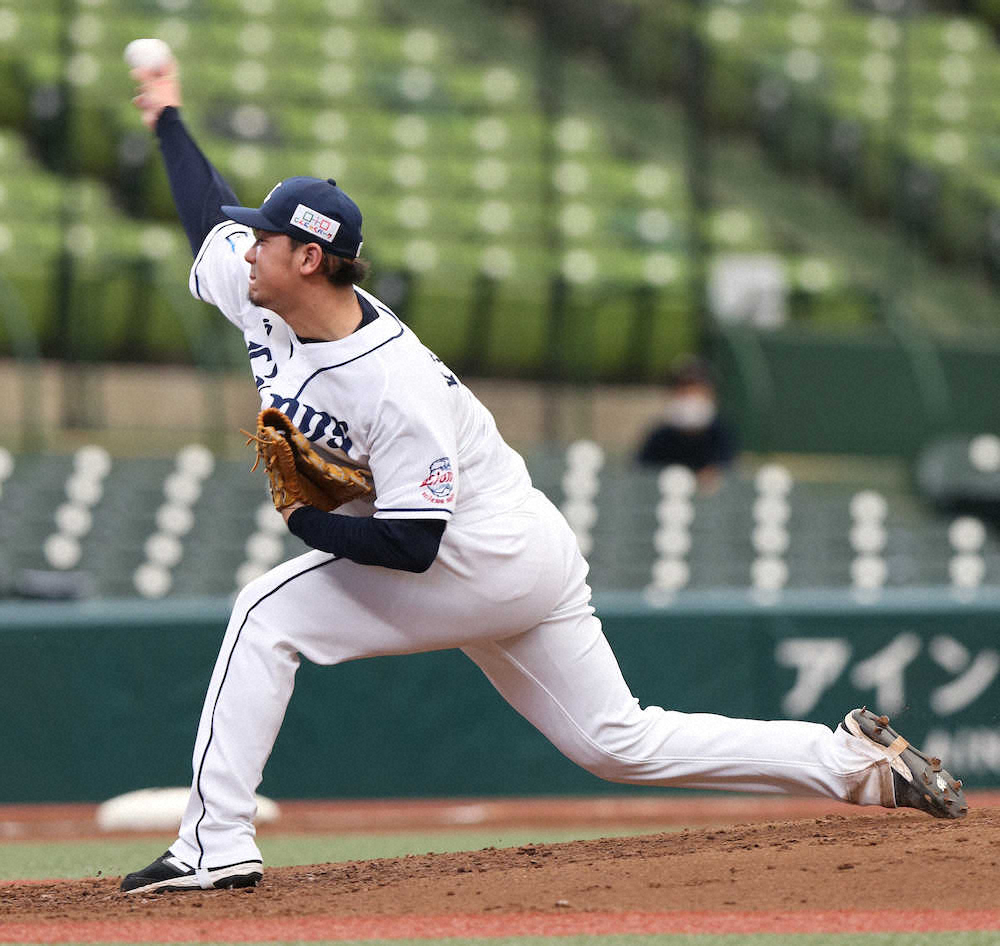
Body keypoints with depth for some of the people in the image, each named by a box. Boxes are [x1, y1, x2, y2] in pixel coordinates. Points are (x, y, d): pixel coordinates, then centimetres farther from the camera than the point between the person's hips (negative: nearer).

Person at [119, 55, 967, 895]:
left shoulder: (395, 389, -28)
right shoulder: (263, 296, -3)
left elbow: (414, 546, -31)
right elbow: (213, 216, 17)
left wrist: (305, 518, -22)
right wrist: (169, 120, 24)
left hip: (485, 563, -10)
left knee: (268, 614, -13)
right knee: (620, 744, 12)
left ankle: (217, 845, -14)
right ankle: (855, 760, 13)